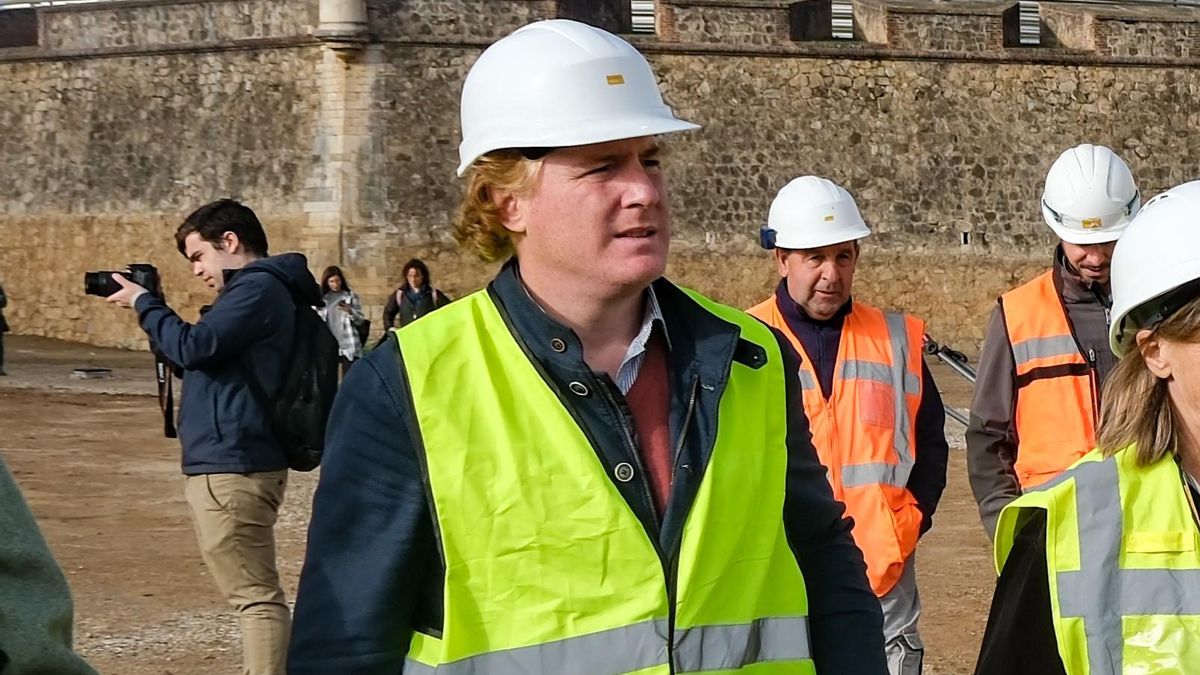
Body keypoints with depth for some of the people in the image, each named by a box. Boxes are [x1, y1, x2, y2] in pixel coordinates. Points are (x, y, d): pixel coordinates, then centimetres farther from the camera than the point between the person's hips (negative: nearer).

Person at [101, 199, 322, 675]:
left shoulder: (258, 288, -12)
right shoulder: (259, 288, 19)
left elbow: (193, 347, -20)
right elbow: (202, 358, 23)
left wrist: (143, 303, -5)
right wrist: (153, 309, 11)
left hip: (231, 466, -11)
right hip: (233, 461, 11)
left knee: (256, 595, -11)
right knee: (255, 592, 14)